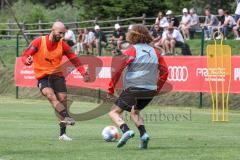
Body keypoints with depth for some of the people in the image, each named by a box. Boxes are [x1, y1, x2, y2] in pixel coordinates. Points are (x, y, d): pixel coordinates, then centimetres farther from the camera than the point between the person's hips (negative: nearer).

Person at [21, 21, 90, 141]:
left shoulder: (62, 45, -1)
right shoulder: (39, 42, -9)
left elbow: (74, 59, 2)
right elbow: (25, 56, -8)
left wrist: (83, 73, -12)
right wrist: (27, 61, -33)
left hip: (57, 75, 3)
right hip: (42, 76, -3)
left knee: (63, 100, -3)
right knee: (50, 95, -30)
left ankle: (63, 133, 5)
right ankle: (66, 117, -47)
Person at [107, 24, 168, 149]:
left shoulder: (132, 51, -7)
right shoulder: (154, 52, 9)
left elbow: (117, 69, -13)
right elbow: (164, 71, 12)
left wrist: (110, 89, -7)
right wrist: (157, 88, 19)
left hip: (133, 89, -6)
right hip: (150, 91, 6)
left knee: (114, 112, 5)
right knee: (135, 112, 28)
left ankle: (126, 130, -21)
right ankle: (143, 134, 4)